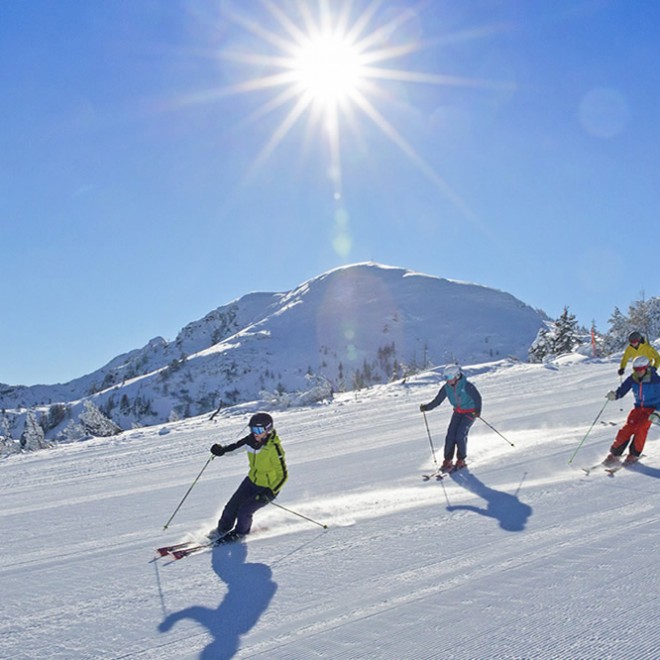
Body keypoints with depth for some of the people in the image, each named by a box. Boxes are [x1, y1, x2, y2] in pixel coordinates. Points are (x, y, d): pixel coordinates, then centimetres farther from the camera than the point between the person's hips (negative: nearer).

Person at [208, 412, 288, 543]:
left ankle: (240, 532, 21)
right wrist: (222, 450, -19)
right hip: (252, 480, 6)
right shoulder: (252, 439, -12)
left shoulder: (274, 448, -30)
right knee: (232, 506, 5)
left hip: (269, 487, -6)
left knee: (244, 511, -11)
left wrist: (270, 493, -33)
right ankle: (222, 529, 33)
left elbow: (283, 475, -25)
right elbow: (236, 446, 2)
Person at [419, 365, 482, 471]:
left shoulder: (467, 385, -24)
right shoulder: (446, 387, -8)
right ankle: (447, 461, -1)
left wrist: (477, 410, -39)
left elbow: (477, 397, -24)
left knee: (460, 435, -16)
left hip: (470, 412, -5)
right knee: (450, 435, -8)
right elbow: (437, 400, -5)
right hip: (458, 412, 5)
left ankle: (461, 460, 2)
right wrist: (426, 407, -18)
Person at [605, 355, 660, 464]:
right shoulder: (632, 379, -5)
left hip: (651, 409, -3)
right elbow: (622, 389, -4)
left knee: (641, 428, -22)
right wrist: (614, 395, -27)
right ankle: (614, 454, 1)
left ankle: (634, 455, -5)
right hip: (638, 407, 3)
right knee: (627, 429, -9)